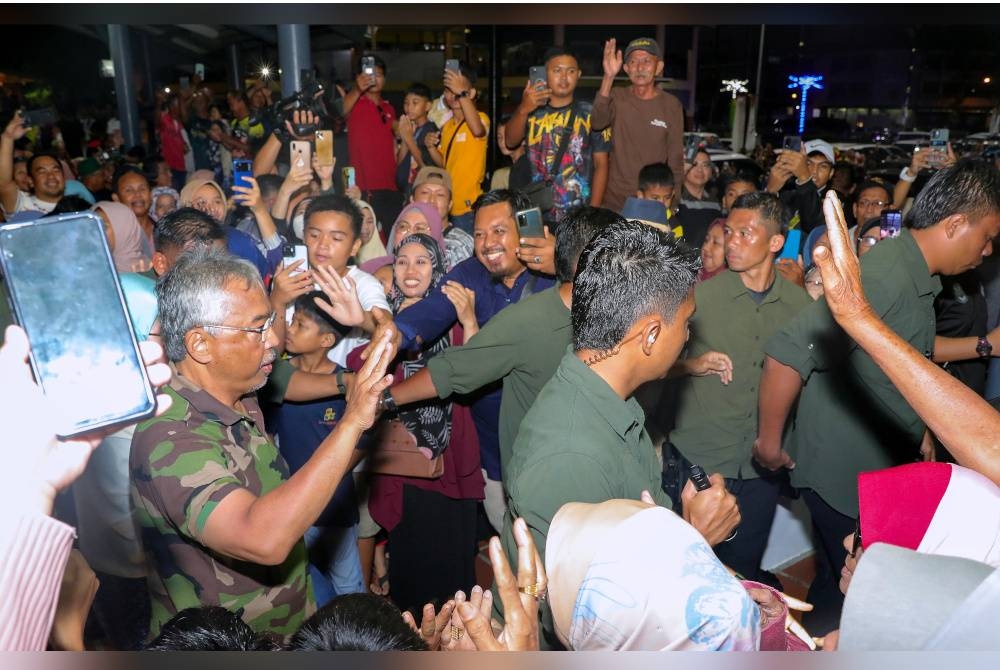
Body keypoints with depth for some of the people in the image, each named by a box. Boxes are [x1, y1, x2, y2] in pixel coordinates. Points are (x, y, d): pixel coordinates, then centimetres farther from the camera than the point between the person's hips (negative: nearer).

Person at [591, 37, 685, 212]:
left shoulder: (671, 105, 0)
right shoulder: (617, 97, 0)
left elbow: (676, 159, 2)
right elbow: (596, 123, -21)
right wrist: (609, 77, -29)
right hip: (614, 200, 0)